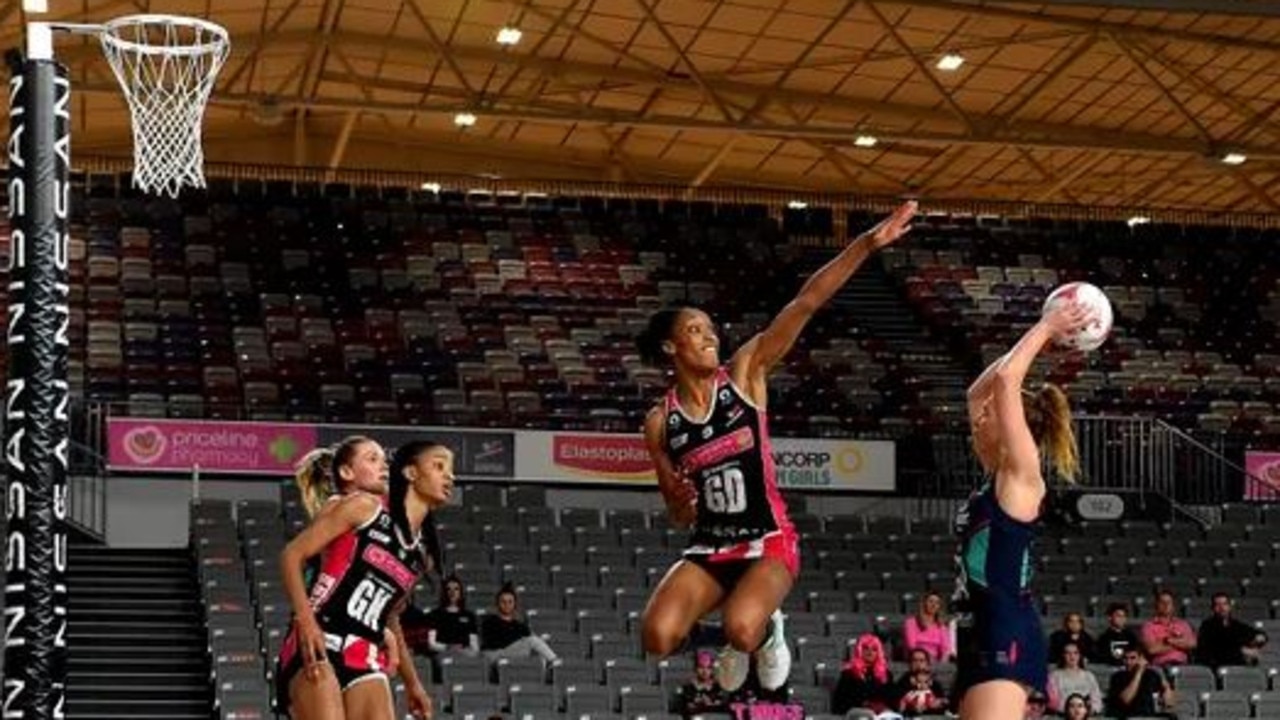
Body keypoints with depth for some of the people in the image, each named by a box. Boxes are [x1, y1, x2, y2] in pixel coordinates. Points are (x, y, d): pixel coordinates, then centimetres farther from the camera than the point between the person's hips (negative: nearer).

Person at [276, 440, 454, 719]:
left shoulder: (423, 551, 18)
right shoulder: (364, 507, 0)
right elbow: (292, 554, -3)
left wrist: (412, 683, 32)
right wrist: (306, 620, -16)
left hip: (366, 660, 7)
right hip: (317, 647, -7)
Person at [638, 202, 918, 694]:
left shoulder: (744, 374, -3)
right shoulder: (660, 422, 2)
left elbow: (806, 304, -13)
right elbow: (680, 519, 9)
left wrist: (866, 244, -20)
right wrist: (679, 501, -16)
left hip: (768, 541, -3)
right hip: (709, 546, 3)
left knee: (743, 629, -31)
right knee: (658, 637, -20)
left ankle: (765, 631, 8)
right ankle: (734, 636, 13)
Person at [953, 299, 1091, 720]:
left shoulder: (1022, 475, -5)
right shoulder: (997, 476, 17)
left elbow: (1005, 380, -13)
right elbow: (979, 392, 25)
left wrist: (1045, 329, -2)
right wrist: (1043, 333, 24)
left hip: (1007, 636, -10)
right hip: (981, 635, 10)